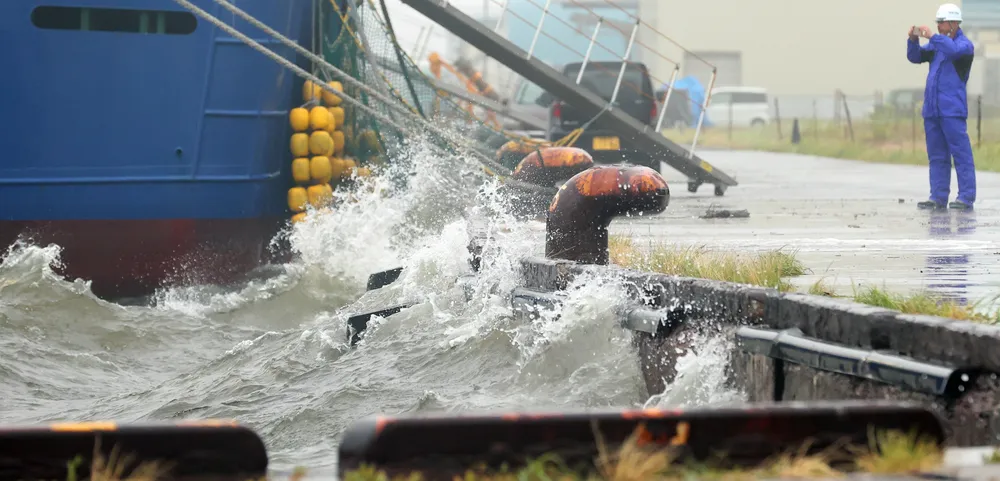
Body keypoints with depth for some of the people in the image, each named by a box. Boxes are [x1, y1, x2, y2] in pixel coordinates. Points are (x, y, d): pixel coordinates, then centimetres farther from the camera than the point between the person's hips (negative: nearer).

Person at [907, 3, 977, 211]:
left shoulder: (964, 44, -4)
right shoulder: (938, 44, 17)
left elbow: (953, 50, -27)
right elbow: (915, 57, 15)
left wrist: (932, 36, -23)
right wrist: (913, 39, -2)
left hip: (952, 110, -8)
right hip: (932, 108, 8)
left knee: (961, 153, -8)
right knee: (937, 156, 8)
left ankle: (966, 197, -10)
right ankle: (938, 197, 10)